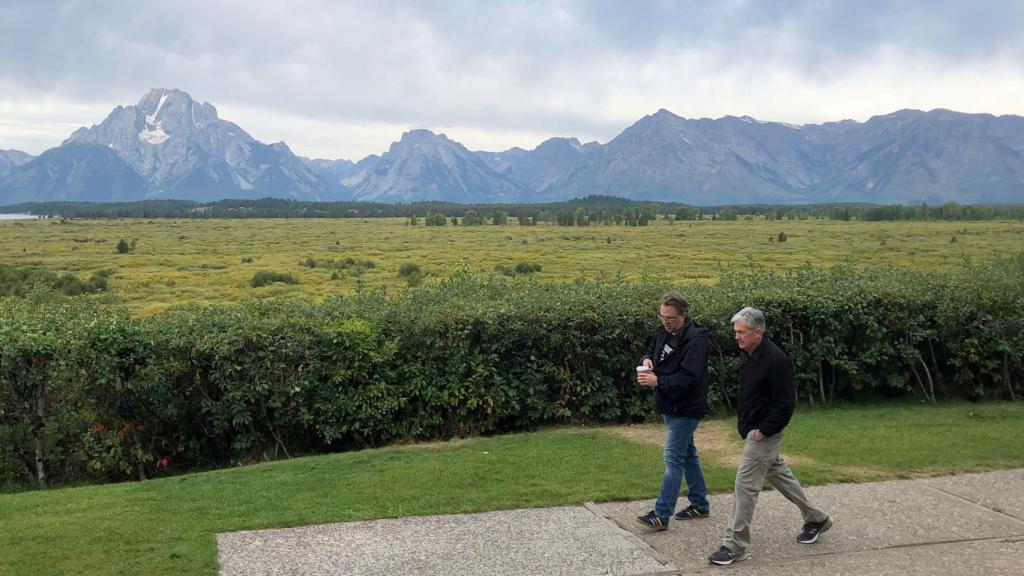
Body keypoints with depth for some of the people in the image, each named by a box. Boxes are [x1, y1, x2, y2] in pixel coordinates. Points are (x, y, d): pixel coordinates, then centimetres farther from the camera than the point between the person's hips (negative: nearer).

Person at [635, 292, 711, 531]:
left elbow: (689, 379, -27)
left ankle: (661, 515, -7)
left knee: (673, 459, -9)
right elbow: (652, 351, 18)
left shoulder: (695, 340, -22)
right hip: (670, 406, 9)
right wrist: (647, 360, -6)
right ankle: (699, 505, 30)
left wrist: (657, 381, -31)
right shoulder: (663, 332, 5)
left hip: (685, 409, -9)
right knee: (687, 454, 18)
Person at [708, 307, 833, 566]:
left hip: (764, 434, -10)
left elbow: (786, 403, -22)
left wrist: (763, 430, -20)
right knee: (778, 473, 22)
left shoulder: (775, 360, -23)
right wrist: (742, 422, 13)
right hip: (751, 428, 10)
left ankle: (735, 546, -1)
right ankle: (815, 518, 39)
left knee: (746, 484, -9)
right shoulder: (747, 354, 5)